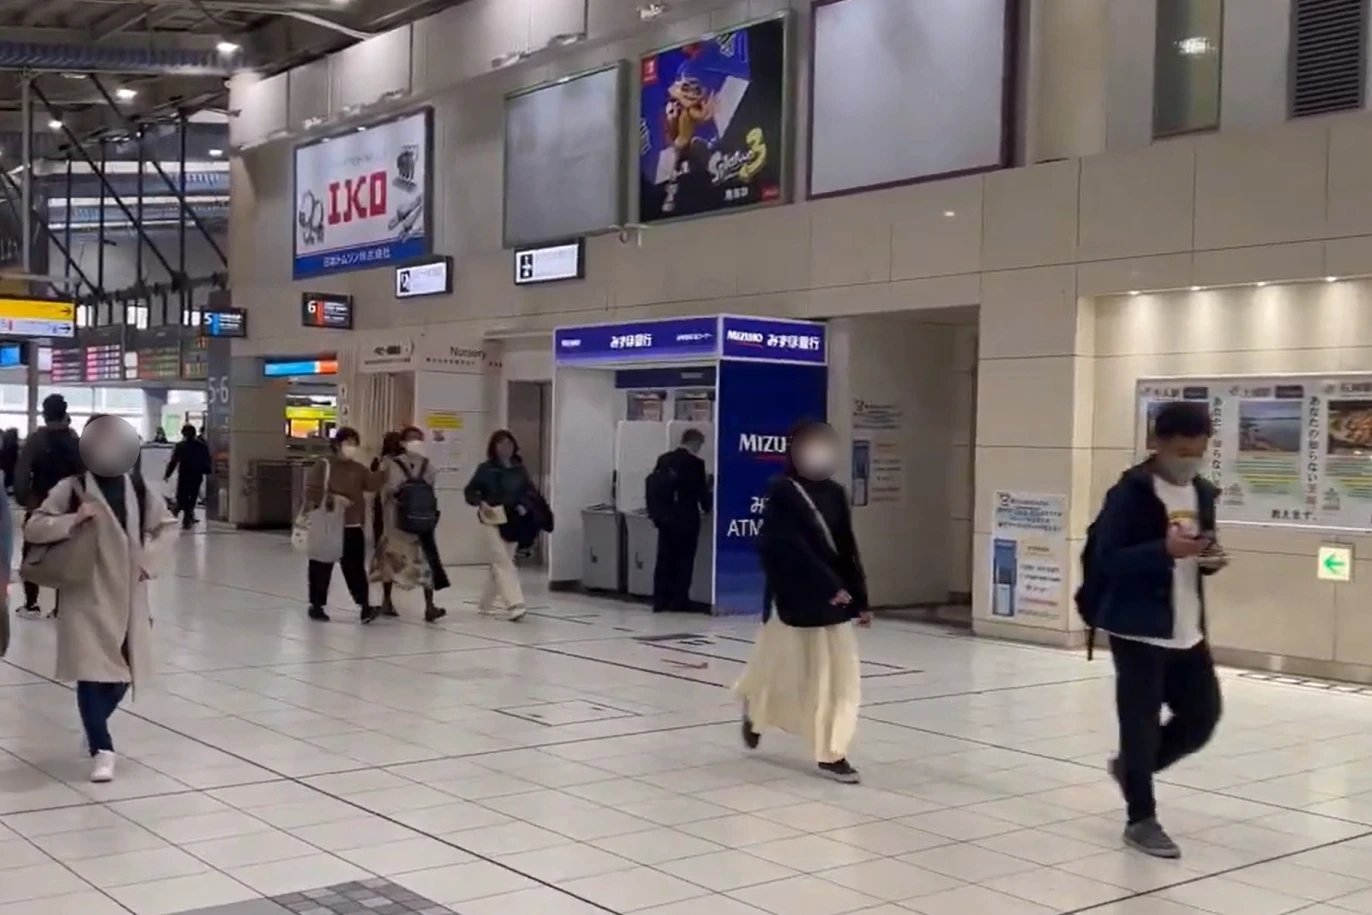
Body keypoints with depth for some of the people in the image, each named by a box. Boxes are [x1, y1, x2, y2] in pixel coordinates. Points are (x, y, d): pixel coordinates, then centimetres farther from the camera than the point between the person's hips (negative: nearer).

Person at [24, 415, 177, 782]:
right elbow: (32, 528, -9)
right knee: (92, 672, -8)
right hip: (88, 595, -4)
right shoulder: (72, 488, -7)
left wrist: (149, 560, 4)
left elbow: (166, 525, 18)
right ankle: (102, 749, 0)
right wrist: (73, 519, -22)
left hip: (128, 596, 5)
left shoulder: (136, 487, 6)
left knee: (123, 672, 11)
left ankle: (95, 730, 36)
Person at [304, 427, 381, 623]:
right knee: (321, 568, 5)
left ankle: (365, 605, -2)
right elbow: (311, 491, -11)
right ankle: (316, 605, 17)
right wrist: (332, 498, -20)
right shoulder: (324, 465, -4)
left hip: (352, 527, 3)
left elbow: (373, 484, -5)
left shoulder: (359, 469, 9)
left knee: (355, 568, 1)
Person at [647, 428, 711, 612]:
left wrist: (656, 513, 15)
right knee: (684, 560, 2)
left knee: (664, 559, 7)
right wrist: (706, 506, 15)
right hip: (686, 518, -5)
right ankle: (679, 600, 2)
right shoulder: (695, 463, -10)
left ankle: (660, 601, 6)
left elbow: (653, 484, 9)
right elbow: (701, 491, -5)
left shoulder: (663, 459, 7)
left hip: (666, 517, 6)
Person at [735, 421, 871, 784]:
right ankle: (754, 710, 43)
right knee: (778, 669, 10)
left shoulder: (834, 494, 7)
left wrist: (860, 600, 8)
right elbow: (793, 548, -20)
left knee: (841, 676, 1)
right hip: (794, 599, -5)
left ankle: (832, 754, 7)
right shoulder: (782, 493, -12)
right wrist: (830, 586, -27)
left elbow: (847, 550, 10)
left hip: (834, 600, 5)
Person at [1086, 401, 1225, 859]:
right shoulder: (1131, 492, -14)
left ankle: (1130, 767, 34)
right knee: (1140, 723, -1)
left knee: (1203, 717, 12)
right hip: (1139, 627, -7)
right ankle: (1141, 821, 12)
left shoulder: (1203, 493, 10)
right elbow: (1107, 560, -18)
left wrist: (1211, 558, -3)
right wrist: (1165, 550, -30)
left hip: (1188, 629, 8)